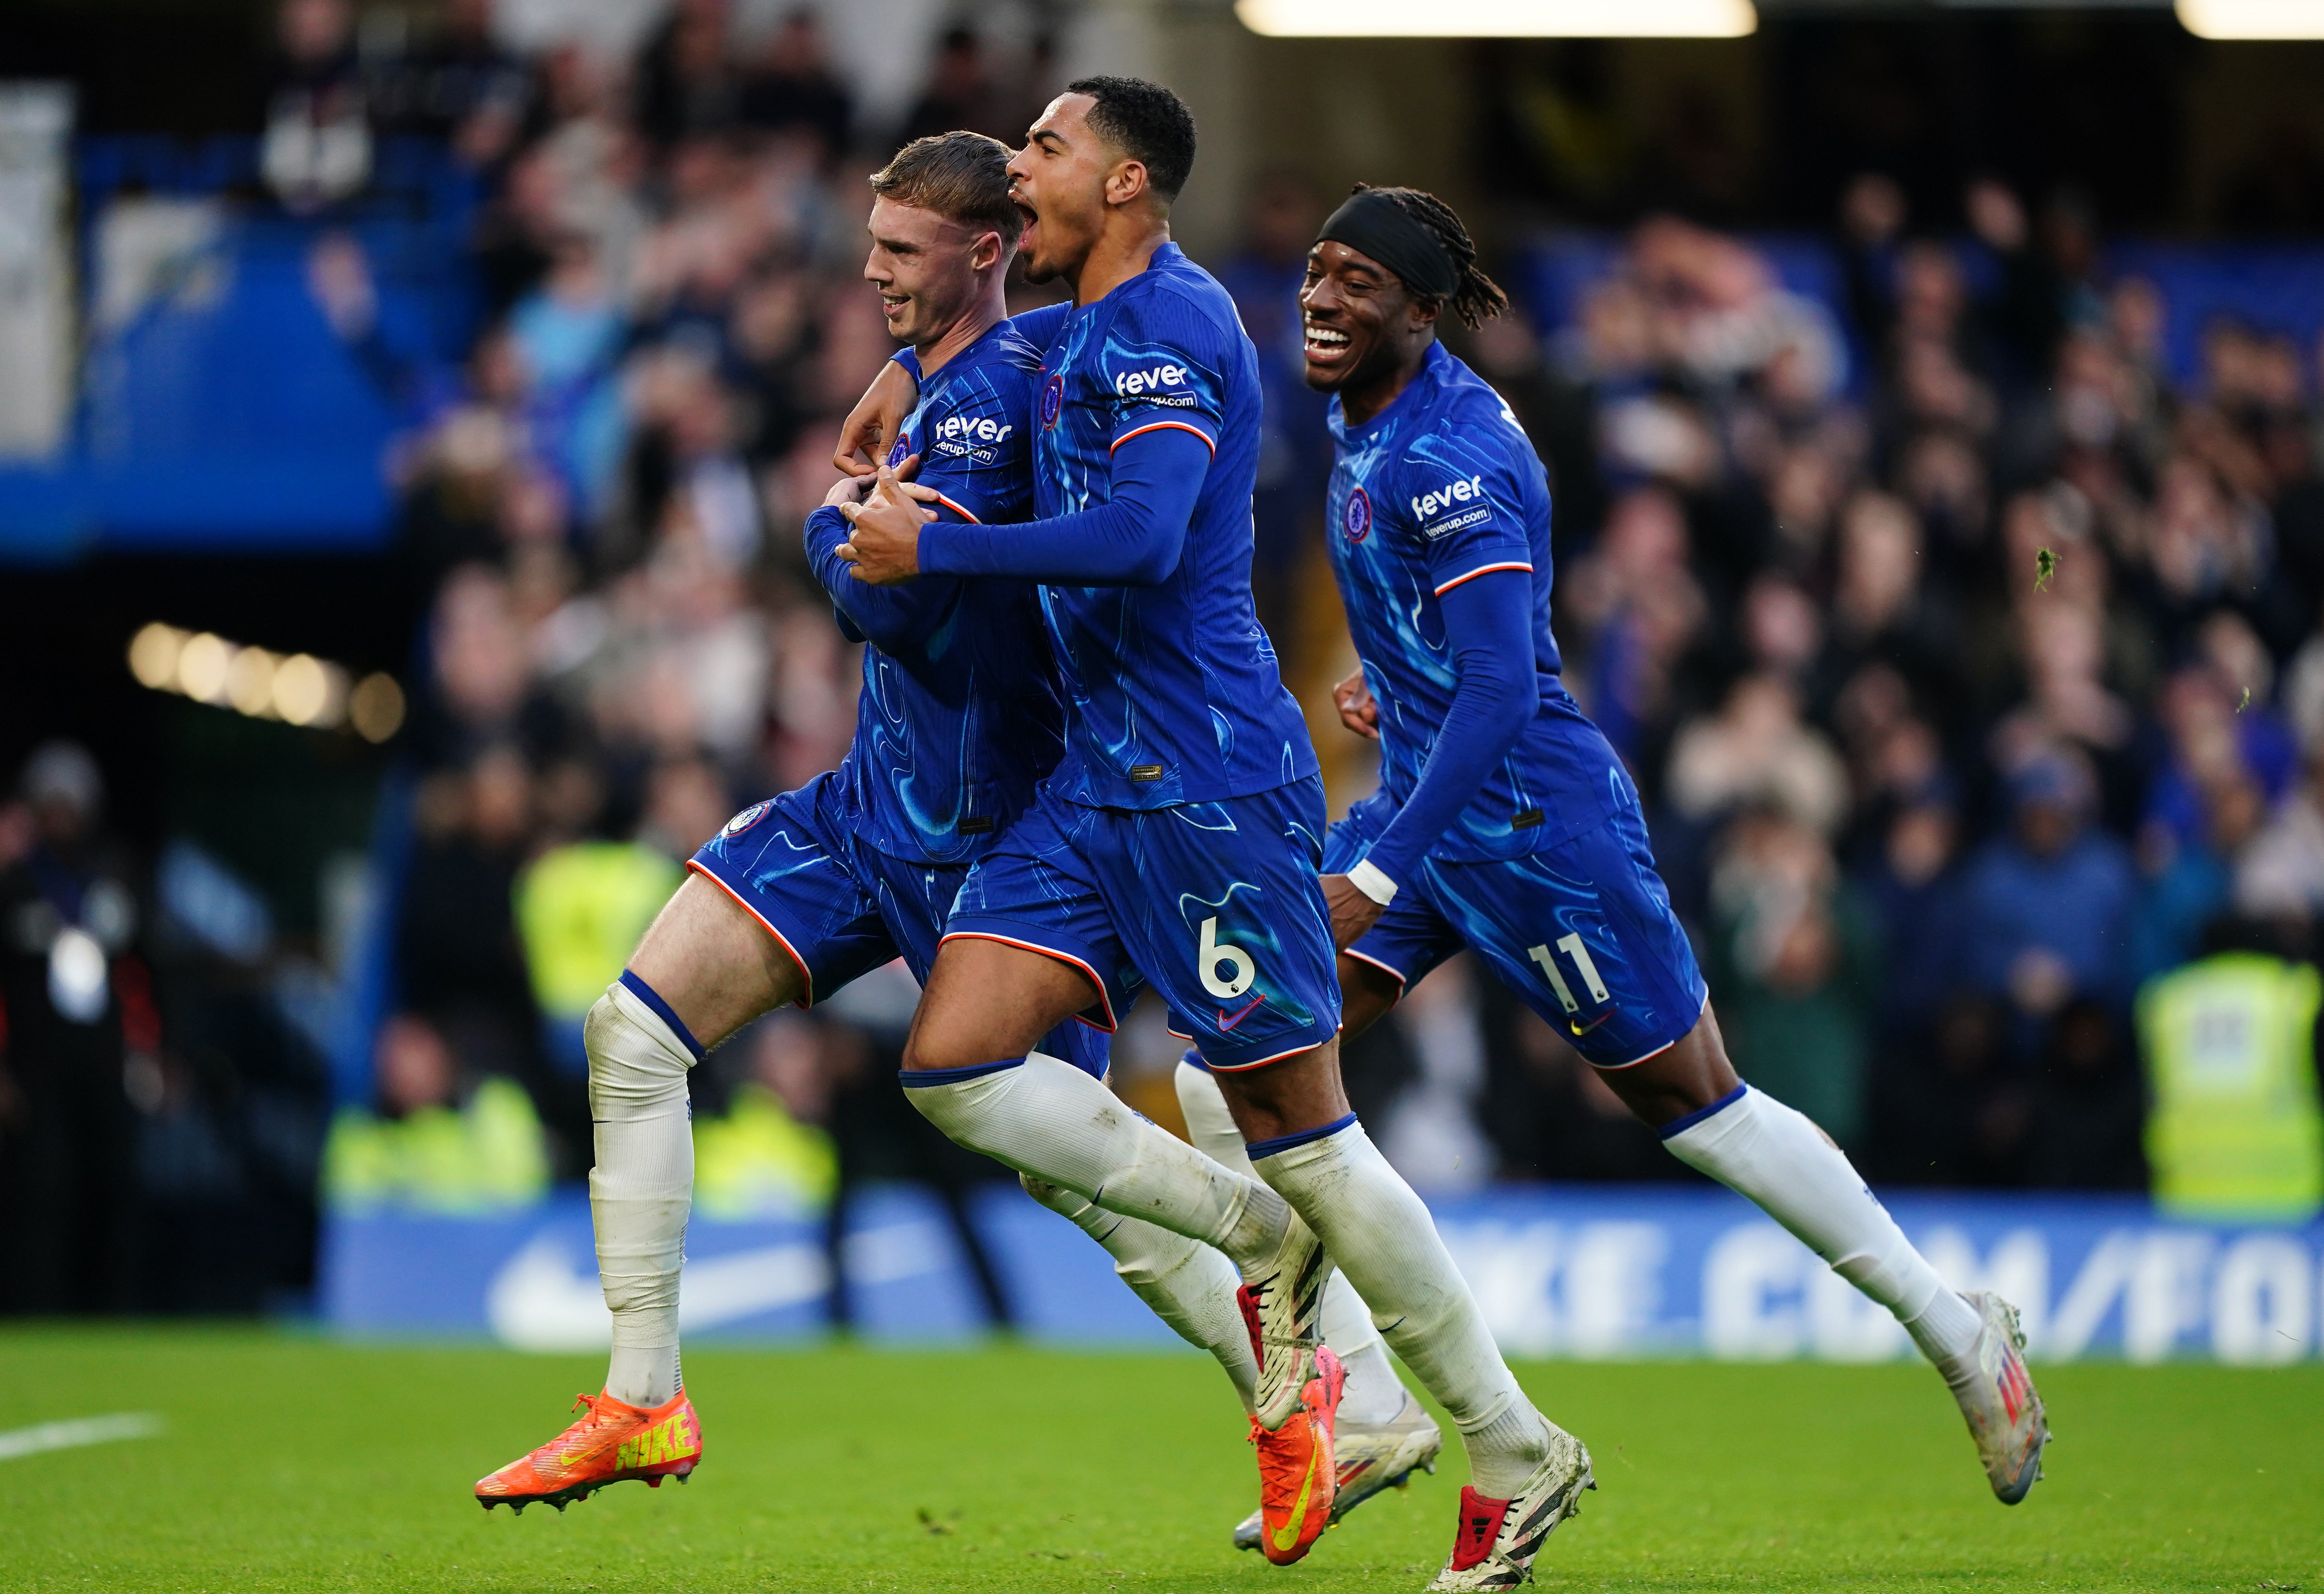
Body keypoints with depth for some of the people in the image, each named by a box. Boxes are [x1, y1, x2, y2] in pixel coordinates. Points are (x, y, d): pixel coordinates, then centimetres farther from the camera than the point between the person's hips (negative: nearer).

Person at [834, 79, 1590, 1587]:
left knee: (1301, 1128, -6)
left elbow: (1141, 534, -26)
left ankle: (1518, 1454, 4)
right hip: (1102, 775, 9)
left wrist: (934, 547, -17)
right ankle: (1259, 1239, 9)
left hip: (1209, 773, -9)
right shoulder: (1081, 332, 17)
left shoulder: (1167, 321, -12)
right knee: (954, 1064, -4)